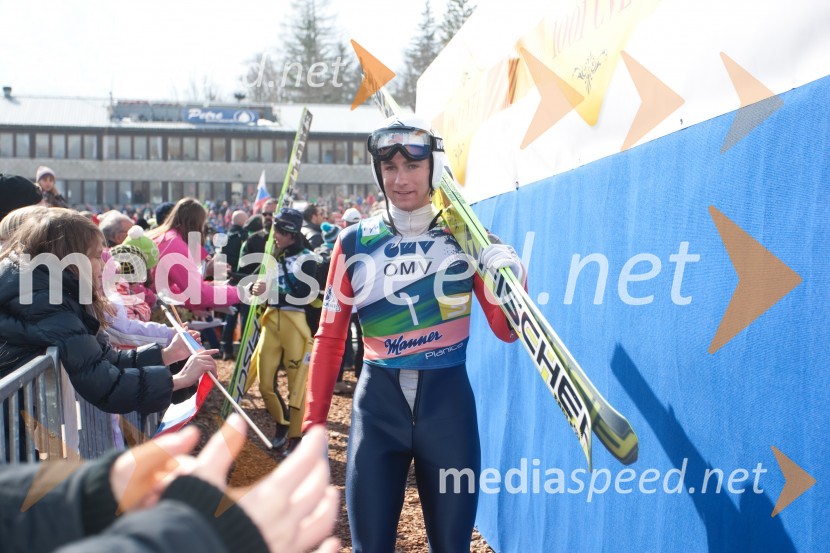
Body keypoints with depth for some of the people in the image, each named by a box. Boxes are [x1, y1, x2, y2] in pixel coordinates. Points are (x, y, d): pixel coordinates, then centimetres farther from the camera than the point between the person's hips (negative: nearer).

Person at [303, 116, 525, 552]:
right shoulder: (355, 242, -1)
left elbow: (506, 331, 1)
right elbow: (329, 339, 3)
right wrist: (313, 425, 1)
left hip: (448, 399, 0)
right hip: (378, 402, 0)